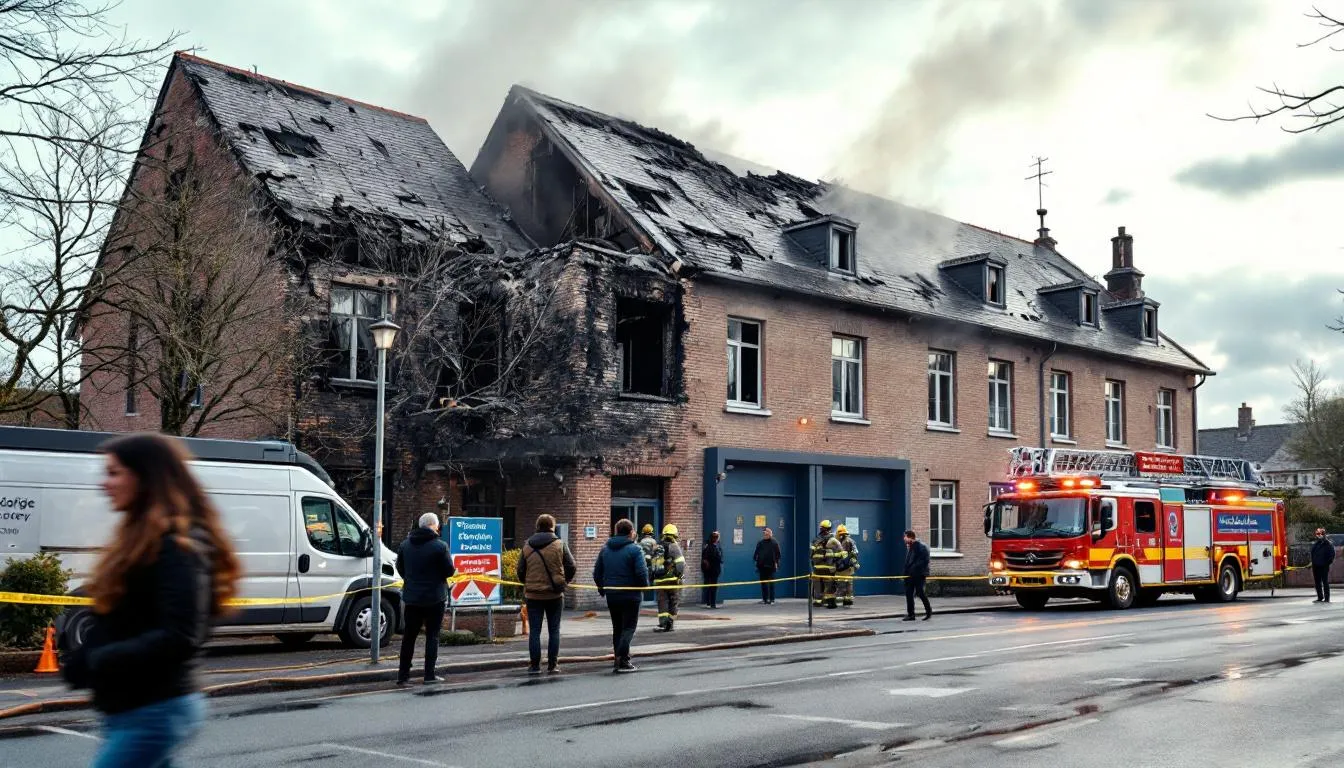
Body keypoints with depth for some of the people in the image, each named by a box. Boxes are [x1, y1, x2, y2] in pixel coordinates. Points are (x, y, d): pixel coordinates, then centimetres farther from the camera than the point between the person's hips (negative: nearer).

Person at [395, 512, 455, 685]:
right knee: (432, 635, 4)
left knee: (409, 635, 11)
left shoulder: (405, 545, 3)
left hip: (411, 597, 5)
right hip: (434, 598, -4)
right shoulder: (440, 546, -14)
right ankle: (429, 675, 3)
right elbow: (449, 570, -11)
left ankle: (403, 675, 12)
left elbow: (400, 569, 11)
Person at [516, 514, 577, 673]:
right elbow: (572, 567, -5)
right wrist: (564, 581, 12)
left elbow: (520, 570, 4)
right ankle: (553, 664, 7)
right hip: (555, 594, -1)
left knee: (534, 630, 5)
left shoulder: (527, 547, 2)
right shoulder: (559, 545, -4)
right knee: (554, 630, 7)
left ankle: (535, 665, 4)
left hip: (533, 594, 1)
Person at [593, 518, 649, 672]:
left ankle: (619, 661, 14)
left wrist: (602, 588, 22)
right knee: (629, 627, 0)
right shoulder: (635, 549, -9)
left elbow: (597, 572, 11)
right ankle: (622, 659, -15)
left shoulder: (605, 549, 9)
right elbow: (641, 572, -17)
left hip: (611, 596, 5)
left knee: (617, 628, 14)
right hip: (630, 595, -5)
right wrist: (645, 585, 1)